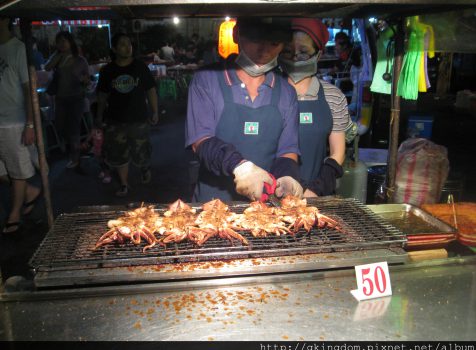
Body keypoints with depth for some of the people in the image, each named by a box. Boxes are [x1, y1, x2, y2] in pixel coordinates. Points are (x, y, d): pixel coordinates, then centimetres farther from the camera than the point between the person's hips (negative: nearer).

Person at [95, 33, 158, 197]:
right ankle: (124, 184, 25)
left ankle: (145, 167, 41)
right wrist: (99, 116, 10)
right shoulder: (107, 70, 0)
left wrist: (155, 111, 1)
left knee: (141, 152, 5)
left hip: (138, 118, -1)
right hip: (115, 120, 1)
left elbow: (151, 90, 2)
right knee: (119, 154, 7)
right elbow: (102, 95, 9)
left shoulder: (140, 67, -3)